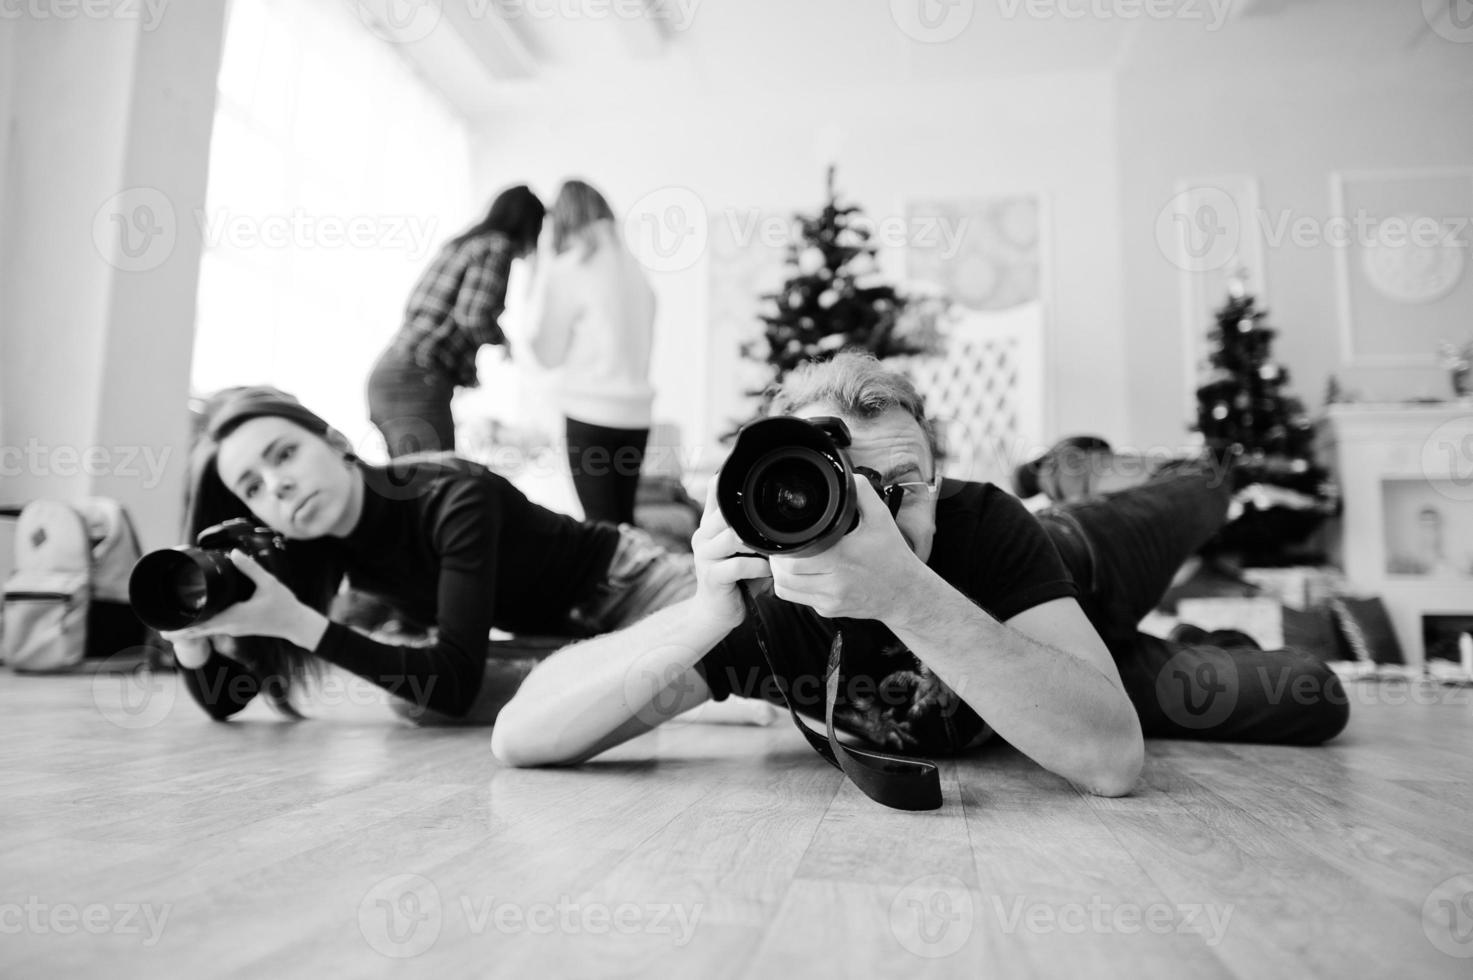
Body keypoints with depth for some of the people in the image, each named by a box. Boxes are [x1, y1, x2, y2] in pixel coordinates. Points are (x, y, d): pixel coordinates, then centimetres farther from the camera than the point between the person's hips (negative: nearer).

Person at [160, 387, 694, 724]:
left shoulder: (453, 499, -34)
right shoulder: (326, 540, -13)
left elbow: (456, 684, -39)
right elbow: (225, 699, -8)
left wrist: (294, 622, -42)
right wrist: (190, 635, -30)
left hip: (628, 584, -6)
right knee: (414, 696, -12)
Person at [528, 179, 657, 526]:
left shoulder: (564, 270, -6)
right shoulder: (633, 266, 10)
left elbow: (549, 354, 0)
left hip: (591, 413, -5)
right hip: (636, 414, 6)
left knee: (601, 522, -1)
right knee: (623, 520, 13)